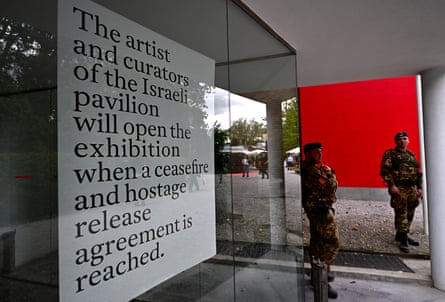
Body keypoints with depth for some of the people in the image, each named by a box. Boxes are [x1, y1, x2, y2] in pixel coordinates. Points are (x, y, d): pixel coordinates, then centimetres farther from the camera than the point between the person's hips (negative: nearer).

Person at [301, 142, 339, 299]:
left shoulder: (305, 167, 11)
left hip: (314, 207, 11)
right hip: (320, 208, -11)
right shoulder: (313, 170, -21)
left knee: (317, 239, 17)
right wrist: (331, 173, -3)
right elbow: (331, 186, -20)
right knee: (332, 242, -9)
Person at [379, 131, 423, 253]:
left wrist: (419, 187, 14)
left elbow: (418, 172, 21)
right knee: (401, 213, -7)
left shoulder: (412, 154, 18)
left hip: (412, 188, 7)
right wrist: (391, 185, -18)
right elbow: (384, 170, -10)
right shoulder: (390, 154, -2)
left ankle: (401, 234, 25)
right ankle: (403, 239, -2)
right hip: (399, 188, -7)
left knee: (410, 213, 11)